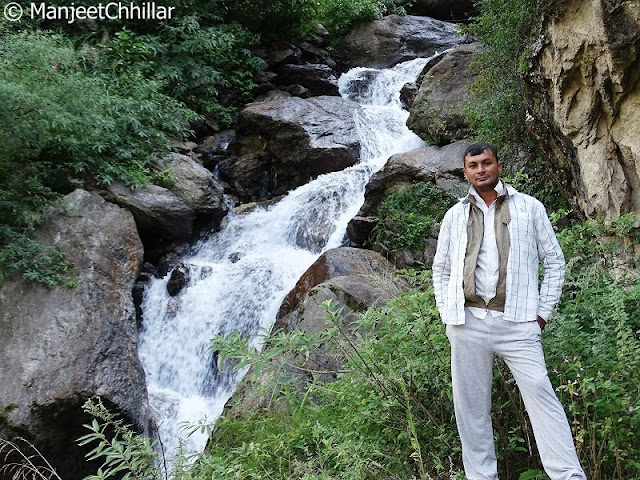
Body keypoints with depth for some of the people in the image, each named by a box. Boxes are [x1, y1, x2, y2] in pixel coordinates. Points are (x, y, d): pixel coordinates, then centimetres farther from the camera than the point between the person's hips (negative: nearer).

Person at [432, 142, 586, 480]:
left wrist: (543, 312, 1)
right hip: (467, 323, 2)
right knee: (471, 407, 5)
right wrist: (446, 314, 8)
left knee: (541, 395, -11)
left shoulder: (529, 207, 8)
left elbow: (554, 261, 9)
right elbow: (440, 269, 18)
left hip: (517, 323, -2)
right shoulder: (454, 216, 13)